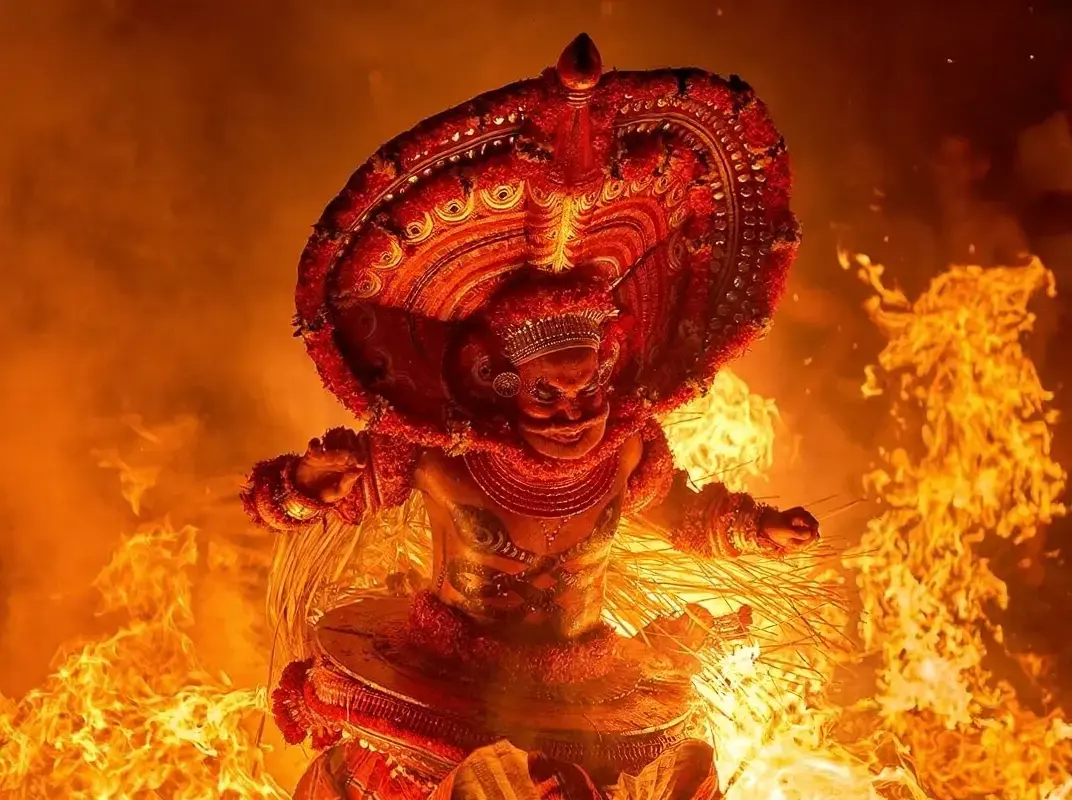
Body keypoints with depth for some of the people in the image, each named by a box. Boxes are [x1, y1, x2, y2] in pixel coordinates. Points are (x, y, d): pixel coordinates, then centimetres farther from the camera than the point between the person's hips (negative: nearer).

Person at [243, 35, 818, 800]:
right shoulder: (431, 453, -21)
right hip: (437, 690, -3)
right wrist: (306, 487, -38)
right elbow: (286, 505, -16)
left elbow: (685, 516, 12)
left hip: (588, 700, 3)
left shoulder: (630, 448, -10)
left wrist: (749, 526, -4)